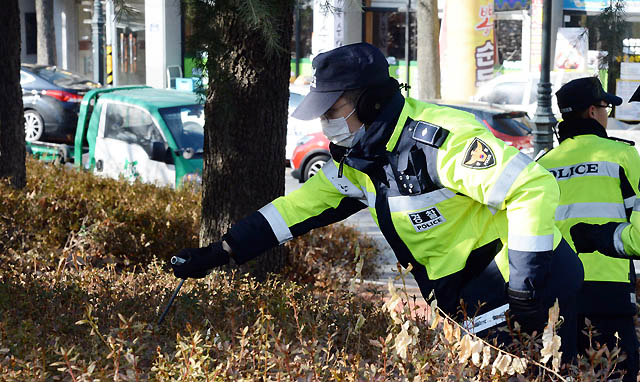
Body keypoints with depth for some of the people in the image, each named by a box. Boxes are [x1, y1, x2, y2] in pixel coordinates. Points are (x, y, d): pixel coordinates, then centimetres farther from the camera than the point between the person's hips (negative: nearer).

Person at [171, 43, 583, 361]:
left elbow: (534, 188, -29)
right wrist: (219, 253, 7)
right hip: (463, 290, 8)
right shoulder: (359, 159, 4)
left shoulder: (444, 140, -25)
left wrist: (525, 288, -28)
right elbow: (302, 207, 11)